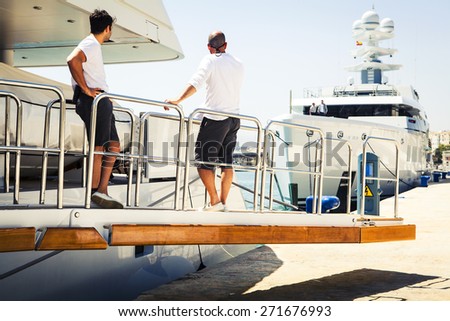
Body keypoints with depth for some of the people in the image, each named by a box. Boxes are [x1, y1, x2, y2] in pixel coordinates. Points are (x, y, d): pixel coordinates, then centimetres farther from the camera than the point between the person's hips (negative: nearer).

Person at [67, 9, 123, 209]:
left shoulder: (93, 46, 23)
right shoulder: (91, 45, -9)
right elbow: (72, 60, -29)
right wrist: (86, 90, -24)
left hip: (101, 102, 10)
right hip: (94, 101, -10)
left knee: (113, 145, 7)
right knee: (98, 147, -9)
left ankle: (101, 190, 4)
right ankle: (96, 192, -5)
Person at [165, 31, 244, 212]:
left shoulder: (210, 60, -5)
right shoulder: (238, 64, 14)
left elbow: (196, 82, -20)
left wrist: (178, 100, -23)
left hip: (215, 119, -7)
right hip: (234, 119, 7)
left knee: (203, 161, -3)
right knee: (226, 162, 10)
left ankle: (214, 202, -5)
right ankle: (223, 203, 12)